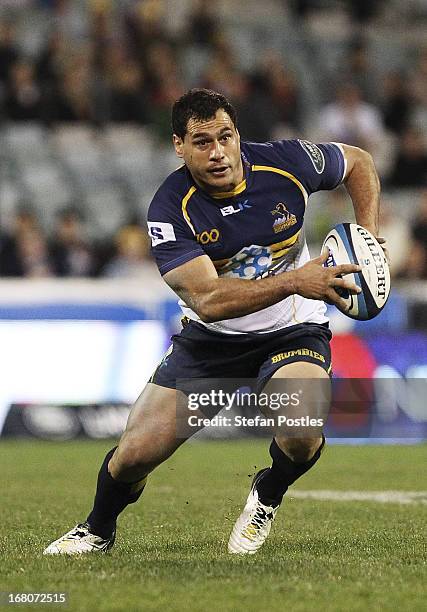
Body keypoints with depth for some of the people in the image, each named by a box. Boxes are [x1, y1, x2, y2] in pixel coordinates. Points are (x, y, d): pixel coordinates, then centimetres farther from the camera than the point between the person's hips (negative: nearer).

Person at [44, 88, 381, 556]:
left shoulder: (285, 163, -16)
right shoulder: (170, 209, -22)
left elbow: (359, 162, 6)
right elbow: (207, 300, -32)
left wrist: (367, 238, -8)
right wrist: (293, 281, -42)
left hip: (293, 333, 0)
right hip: (209, 339, 0)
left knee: (300, 434, -31)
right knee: (136, 453, -6)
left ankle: (267, 497, 6)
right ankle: (97, 531, 28)